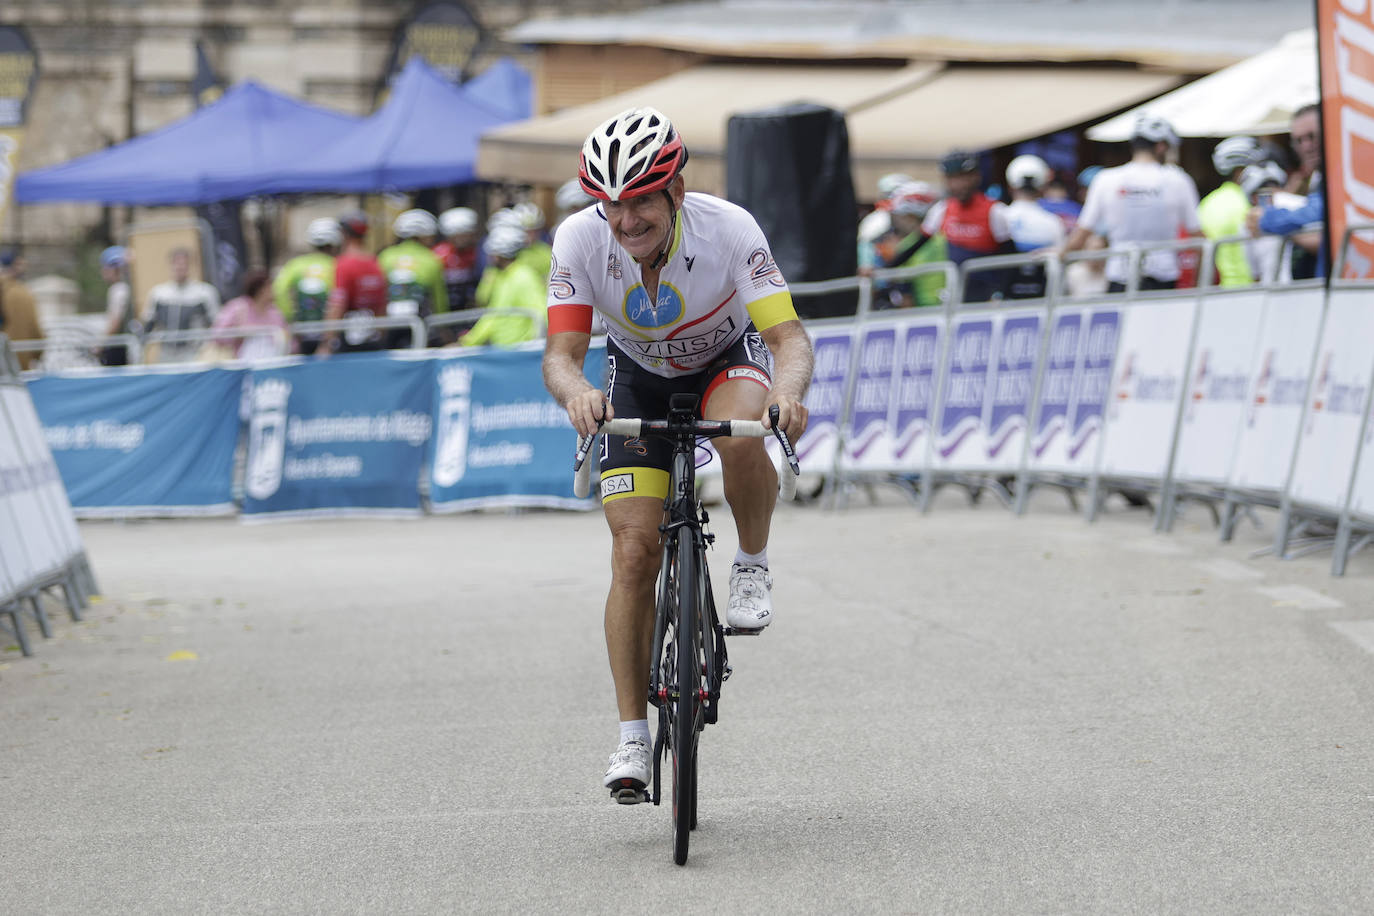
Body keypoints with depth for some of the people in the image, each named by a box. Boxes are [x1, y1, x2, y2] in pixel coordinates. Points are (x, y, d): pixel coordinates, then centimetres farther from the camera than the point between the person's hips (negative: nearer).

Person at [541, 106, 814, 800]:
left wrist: (789, 391, -58)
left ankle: (753, 566, -10)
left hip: (728, 360, -1)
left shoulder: (729, 230, -32)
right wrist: (576, 393, -53)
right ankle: (632, 737, -2)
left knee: (743, 435, -39)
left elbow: (789, 336, -36)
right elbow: (561, 355, -29)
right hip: (639, 377, 1)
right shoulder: (580, 240, -27)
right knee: (634, 553, -11)